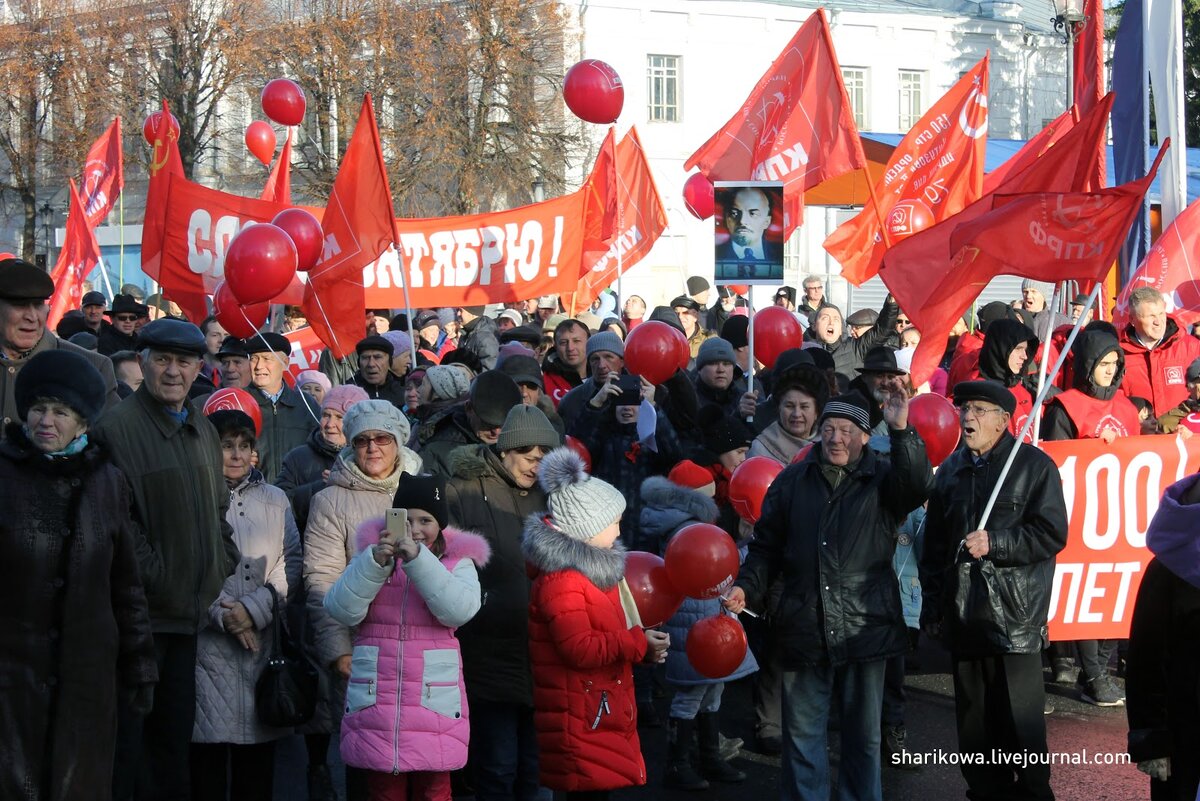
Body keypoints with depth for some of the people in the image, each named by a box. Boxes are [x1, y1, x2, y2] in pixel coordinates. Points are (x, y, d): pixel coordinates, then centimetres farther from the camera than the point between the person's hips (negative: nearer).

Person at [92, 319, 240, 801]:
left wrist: (223, 564, 10)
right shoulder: (116, 427, -12)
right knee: (125, 742, -4)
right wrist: (150, 575, -17)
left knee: (173, 739, 15)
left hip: (189, 614, 7)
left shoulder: (203, 431, 14)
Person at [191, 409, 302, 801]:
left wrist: (255, 608, -8)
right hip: (206, 644, -3)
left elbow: (291, 563, 5)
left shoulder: (275, 500, 13)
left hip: (263, 641, 3)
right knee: (207, 768, -1)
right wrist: (220, 614, -13)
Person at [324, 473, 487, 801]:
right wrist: (376, 561, -19)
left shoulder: (458, 561, 4)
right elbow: (343, 611, -7)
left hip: (434, 701, -1)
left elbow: (459, 610, -16)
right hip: (376, 701, 1)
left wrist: (417, 557, -22)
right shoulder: (372, 552, 7)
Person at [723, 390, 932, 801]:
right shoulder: (792, 481, 8)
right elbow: (766, 546, 13)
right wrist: (746, 587, -3)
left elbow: (917, 486, -20)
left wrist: (901, 431, -32)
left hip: (864, 627, -1)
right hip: (804, 629, 1)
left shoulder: (882, 478, 2)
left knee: (864, 735, 11)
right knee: (802, 736, 8)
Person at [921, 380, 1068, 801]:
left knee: (1020, 722, -5)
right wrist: (933, 604, 14)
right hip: (965, 619, 5)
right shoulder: (951, 470, 16)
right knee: (973, 719, 10)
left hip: (1015, 619, -5)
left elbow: (1050, 534, -9)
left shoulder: (1035, 466, -2)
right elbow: (934, 543, 19)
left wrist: (994, 544, -17)